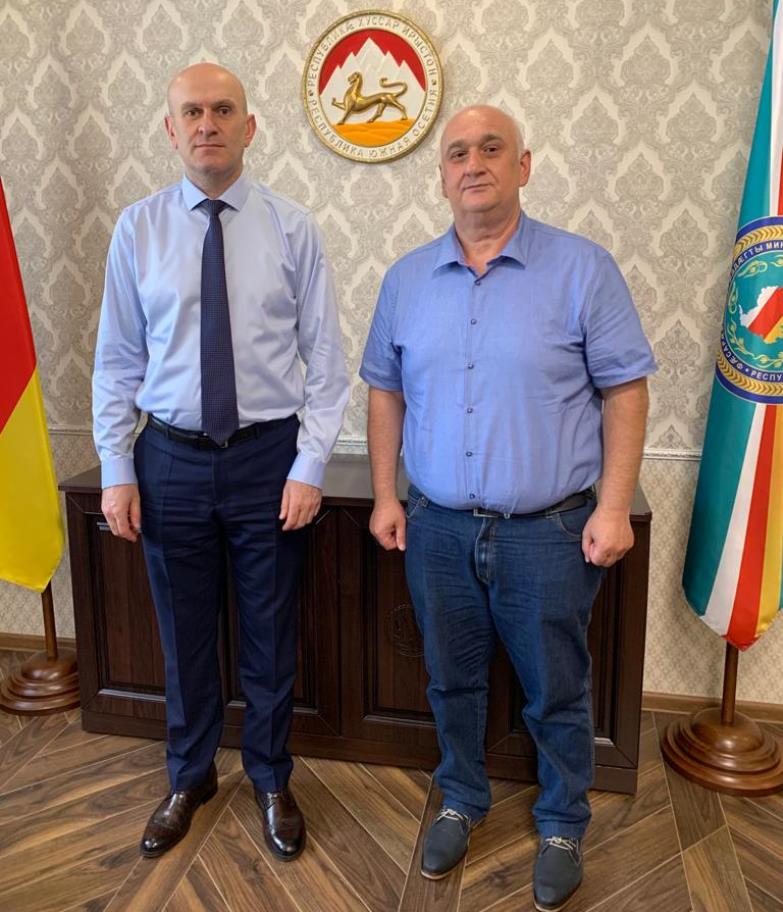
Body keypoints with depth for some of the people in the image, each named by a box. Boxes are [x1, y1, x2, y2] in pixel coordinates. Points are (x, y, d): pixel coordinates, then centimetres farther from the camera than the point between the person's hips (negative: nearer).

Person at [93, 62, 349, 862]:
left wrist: (310, 467, -9)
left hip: (268, 457, -1)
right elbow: (117, 360, 3)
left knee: (269, 635, 12)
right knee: (184, 633, 15)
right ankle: (189, 778, 40)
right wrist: (116, 471, -1)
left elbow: (324, 359, -3)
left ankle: (271, 781, 37)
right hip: (171, 459, 1)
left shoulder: (292, 228, -2)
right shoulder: (138, 228, 2)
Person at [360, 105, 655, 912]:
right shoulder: (407, 278, 5)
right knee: (452, 681, 19)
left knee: (555, 694, 13)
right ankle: (461, 802, 44)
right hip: (437, 528, 3)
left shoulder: (582, 268, -5)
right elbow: (385, 391, 9)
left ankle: (562, 827, 38)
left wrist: (613, 508, -10)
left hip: (549, 532, -2)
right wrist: (385, 496, 4)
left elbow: (624, 391, -5)